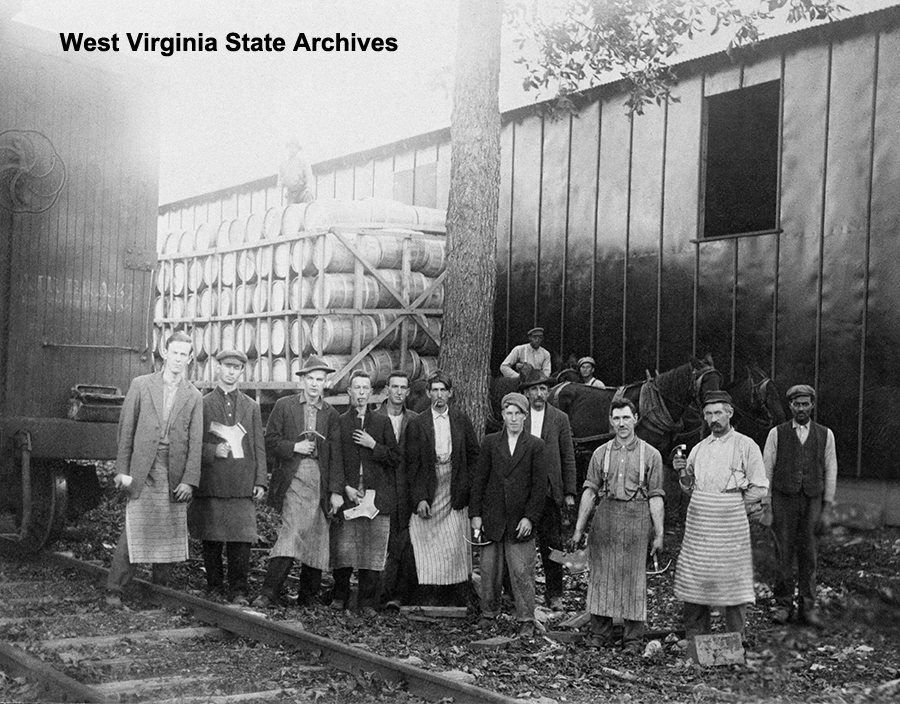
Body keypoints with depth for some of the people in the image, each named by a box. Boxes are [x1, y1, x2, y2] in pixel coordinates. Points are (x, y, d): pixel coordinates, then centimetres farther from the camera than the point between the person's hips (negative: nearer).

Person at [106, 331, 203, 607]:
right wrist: (122, 470, -2)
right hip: (142, 472, -2)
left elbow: (195, 441, 4)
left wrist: (189, 480, -4)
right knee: (135, 530, -7)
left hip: (175, 476, 2)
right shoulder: (141, 385, 6)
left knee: (169, 535, 5)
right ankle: (114, 589, 2)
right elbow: (126, 429, 5)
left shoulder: (194, 397, 9)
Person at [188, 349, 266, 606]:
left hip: (242, 485, 1)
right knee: (211, 539, 2)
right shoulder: (202, 404, 9)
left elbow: (259, 447, 12)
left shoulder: (251, 407, 15)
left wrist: (260, 481, 3)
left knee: (242, 540, -5)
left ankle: (238, 591, 2)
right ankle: (214, 588, 14)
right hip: (210, 484, -1)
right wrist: (213, 450, -12)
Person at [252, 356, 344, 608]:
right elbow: (270, 442, 4)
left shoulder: (331, 415, 13)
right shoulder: (284, 406, 8)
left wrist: (336, 491, 1)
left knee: (316, 539, 3)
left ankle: (307, 597, 12)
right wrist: (295, 447, -11)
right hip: (292, 479, -3)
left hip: (320, 482, 3)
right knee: (291, 533, -17)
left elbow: (336, 456, 8)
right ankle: (269, 592, -17)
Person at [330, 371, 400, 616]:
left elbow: (395, 458, 8)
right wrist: (345, 488, -6)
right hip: (346, 494, -1)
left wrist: (374, 445, -6)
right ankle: (340, 596, 15)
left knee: (373, 551, -2)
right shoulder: (339, 422, 9)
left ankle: (367, 602, 6)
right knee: (342, 549, -2)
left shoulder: (382, 423, 12)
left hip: (376, 496, 1)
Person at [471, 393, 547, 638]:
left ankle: (526, 620, 7)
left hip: (521, 521, -2)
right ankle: (488, 614, 22)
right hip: (492, 519, 2)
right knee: (489, 571, 7)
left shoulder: (535, 445, 1)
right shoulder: (490, 442, 6)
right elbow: (479, 480, 7)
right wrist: (476, 514, 1)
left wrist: (530, 517, -8)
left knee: (522, 572, -1)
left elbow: (540, 486, -1)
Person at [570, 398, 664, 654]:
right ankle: (600, 633, 15)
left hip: (637, 518, -2)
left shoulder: (650, 454, 3)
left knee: (634, 578, 1)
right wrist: (579, 527, 3)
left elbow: (655, 497, 2)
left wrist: (659, 534, -2)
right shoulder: (601, 453, 9)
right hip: (605, 516, 2)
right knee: (601, 575, 4)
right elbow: (590, 491, 8)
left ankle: (633, 639, 10)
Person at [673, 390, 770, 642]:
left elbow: (760, 489, -1)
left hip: (731, 525, -4)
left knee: (734, 582, 0)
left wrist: (734, 506, -4)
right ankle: (694, 638, 11)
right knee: (694, 578, 3)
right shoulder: (699, 449, 13)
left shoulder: (746, 446, 0)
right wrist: (683, 473, -1)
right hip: (699, 523, 4)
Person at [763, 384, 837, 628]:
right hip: (783, 500, -1)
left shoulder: (825, 434, 7)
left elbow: (830, 472, 7)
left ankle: (807, 607, 11)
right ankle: (783, 605, 9)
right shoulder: (777, 433, 3)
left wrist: (827, 509, 3)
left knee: (809, 556, 2)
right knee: (784, 555, -1)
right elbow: (766, 470, 3)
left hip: (812, 501, 1)